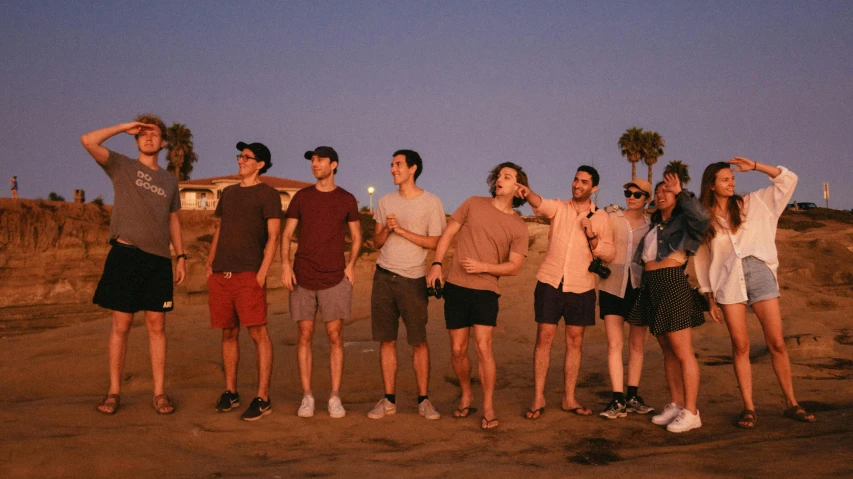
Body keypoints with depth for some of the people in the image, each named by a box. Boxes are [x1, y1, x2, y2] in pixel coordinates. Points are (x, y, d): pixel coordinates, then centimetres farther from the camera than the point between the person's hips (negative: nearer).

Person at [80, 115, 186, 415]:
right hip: (125, 255, -3)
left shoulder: (169, 180, 16)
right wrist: (125, 127, -2)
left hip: (159, 259, 3)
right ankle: (114, 392, 11)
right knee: (121, 325, 2)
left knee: (157, 326, 4)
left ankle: (159, 393, 9)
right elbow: (88, 141, -9)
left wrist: (181, 256, 11)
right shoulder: (121, 167, 6)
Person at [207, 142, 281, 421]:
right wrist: (210, 264, 14)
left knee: (258, 333, -9)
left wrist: (262, 273, -14)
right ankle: (230, 392, 19)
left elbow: (273, 236, -6)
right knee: (229, 333, 10)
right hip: (221, 275, 6)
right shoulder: (228, 193, 19)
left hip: (248, 274, -6)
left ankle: (262, 398, -6)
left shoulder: (267, 194, 0)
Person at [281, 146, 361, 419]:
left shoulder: (346, 199, 5)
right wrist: (285, 265, -8)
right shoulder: (301, 197, 7)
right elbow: (286, 235, 7)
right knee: (305, 335, 2)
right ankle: (307, 397, 9)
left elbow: (356, 237, 12)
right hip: (303, 278, 1)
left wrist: (351, 264, -3)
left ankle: (335, 397, 6)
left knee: (335, 336, -1)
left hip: (335, 279, -1)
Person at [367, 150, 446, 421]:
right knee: (387, 340, 5)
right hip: (384, 276, 4)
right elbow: (377, 242, 14)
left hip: (413, 278, -4)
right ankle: (389, 400, 12)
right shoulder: (386, 202, 12)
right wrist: (387, 229, -7)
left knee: (418, 341, -1)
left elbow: (435, 243, -6)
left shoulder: (431, 203, -1)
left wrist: (401, 230, -11)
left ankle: (423, 399, 9)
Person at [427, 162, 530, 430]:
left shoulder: (518, 227, 2)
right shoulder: (474, 204, 5)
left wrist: (482, 266, -14)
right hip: (456, 286, 2)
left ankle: (488, 409, 0)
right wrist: (436, 264, -5)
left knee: (483, 347, -12)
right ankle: (466, 397, 29)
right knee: (458, 349, 7)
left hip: (486, 290, -2)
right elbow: (448, 234, 6)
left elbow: (514, 267, -1)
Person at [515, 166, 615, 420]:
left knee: (575, 342, 6)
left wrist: (592, 236, -15)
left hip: (581, 287, 1)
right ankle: (538, 398, 5)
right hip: (550, 282, -1)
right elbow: (540, 204, -19)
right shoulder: (559, 208, 4)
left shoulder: (600, 217, 6)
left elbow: (609, 254, 2)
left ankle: (569, 398, 17)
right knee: (544, 338, -2)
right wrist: (528, 193, -41)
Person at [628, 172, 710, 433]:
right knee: (668, 352, 11)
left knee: (682, 353, -8)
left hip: (672, 284, -8)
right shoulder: (655, 224, 21)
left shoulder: (683, 221, -1)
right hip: (651, 287, 8)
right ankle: (675, 405, 17)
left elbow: (702, 217, -24)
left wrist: (680, 192, -18)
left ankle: (691, 412, -6)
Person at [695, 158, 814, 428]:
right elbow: (703, 261, 9)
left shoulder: (752, 203, 10)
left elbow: (787, 179, 8)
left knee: (777, 343, -1)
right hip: (728, 282, 0)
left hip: (760, 274, 1)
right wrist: (710, 298, 6)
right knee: (740, 346, -2)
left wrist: (755, 166, 3)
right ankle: (749, 408, 4)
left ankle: (791, 404, 9)